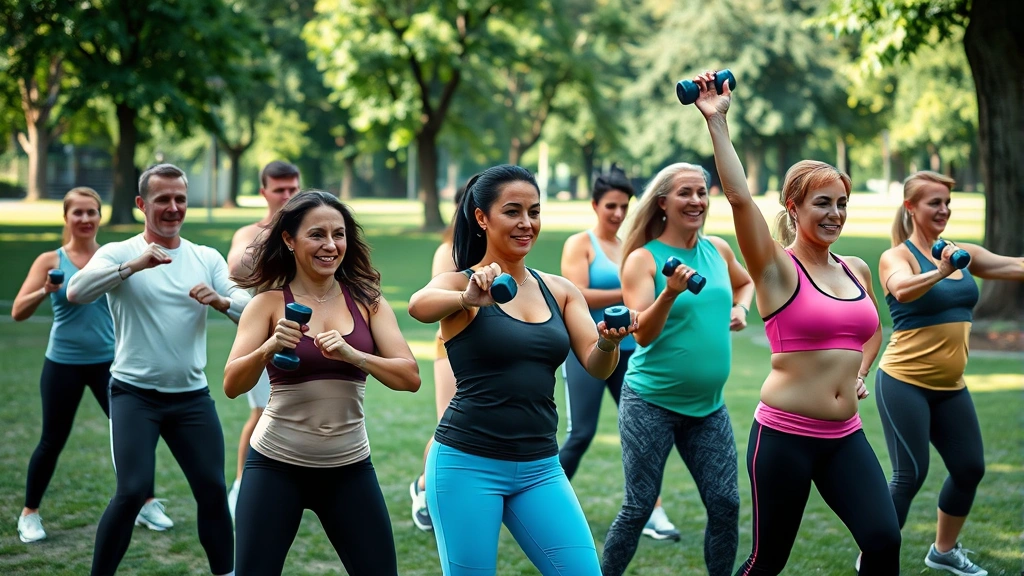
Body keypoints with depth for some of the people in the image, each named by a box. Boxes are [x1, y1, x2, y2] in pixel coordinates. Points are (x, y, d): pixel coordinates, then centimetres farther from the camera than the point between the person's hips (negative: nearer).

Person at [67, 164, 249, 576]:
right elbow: (75, 293, -22)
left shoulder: (208, 259, 6)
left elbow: (249, 307, -5)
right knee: (133, 491, -13)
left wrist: (221, 301, -27)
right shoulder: (119, 253, -4)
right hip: (134, 394, -4)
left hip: (192, 396, 4)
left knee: (213, 490, 6)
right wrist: (134, 265, -35)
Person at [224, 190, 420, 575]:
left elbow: (410, 378, -7)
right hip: (276, 465, -2)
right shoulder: (270, 303, -3)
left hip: (349, 467, 2)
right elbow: (232, 386, -11)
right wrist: (269, 348, -29)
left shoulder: (367, 301, 2)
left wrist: (352, 355, -23)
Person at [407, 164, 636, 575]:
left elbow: (597, 367, 0)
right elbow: (419, 306, -27)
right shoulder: (460, 284, -4)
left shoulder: (559, 291, 10)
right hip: (468, 464, -4)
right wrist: (470, 298, -47)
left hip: (540, 467, 4)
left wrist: (609, 342, -23)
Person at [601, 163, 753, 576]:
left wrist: (740, 309, 8)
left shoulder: (719, 250, 6)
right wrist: (670, 293, -33)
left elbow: (746, 283, 28)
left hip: (708, 405, 5)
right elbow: (643, 334, -18)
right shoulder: (644, 259, -10)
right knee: (639, 507, -2)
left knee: (726, 504, 3)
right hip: (651, 402, -5)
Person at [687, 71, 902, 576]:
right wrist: (716, 121, -24)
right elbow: (739, 197, -22)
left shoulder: (856, 270, 10)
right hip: (785, 433, -5)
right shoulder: (777, 269, -7)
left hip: (845, 436, 5)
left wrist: (860, 372, 12)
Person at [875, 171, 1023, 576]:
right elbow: (903, 289, -32)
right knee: (910, 475, -8)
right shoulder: (896, 257, -11)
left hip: (950, 386, 7)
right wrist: (939, 272, -49)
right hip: (904, 382, -7)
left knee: (970, 469, 11)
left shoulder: (963, 253, 8)